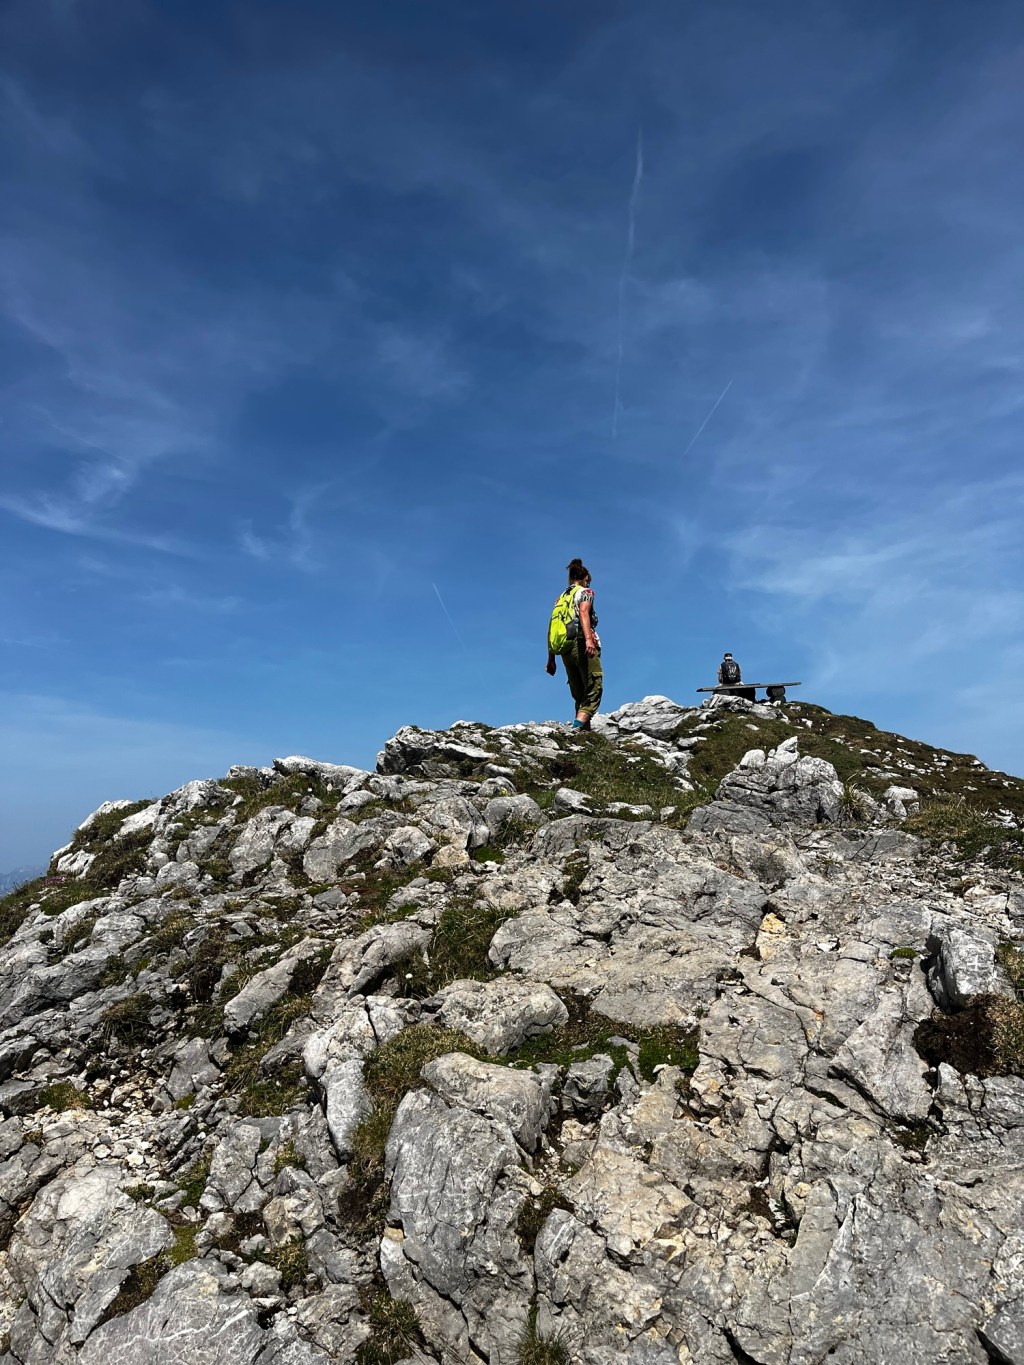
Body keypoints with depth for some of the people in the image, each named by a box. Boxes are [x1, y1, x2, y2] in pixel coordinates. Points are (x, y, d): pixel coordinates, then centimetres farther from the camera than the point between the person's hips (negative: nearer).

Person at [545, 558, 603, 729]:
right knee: (594, 689, -13)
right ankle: (578, 725, -32)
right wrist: (588, 639, -27)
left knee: (579, 695, 9)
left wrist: (551, 659, 19)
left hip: (565, 650, 6)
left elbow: (551, 630, 18)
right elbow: (583, 612, -14)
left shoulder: (560, 598, 24)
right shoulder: (585, 592, 8)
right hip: (582, 645, -6)